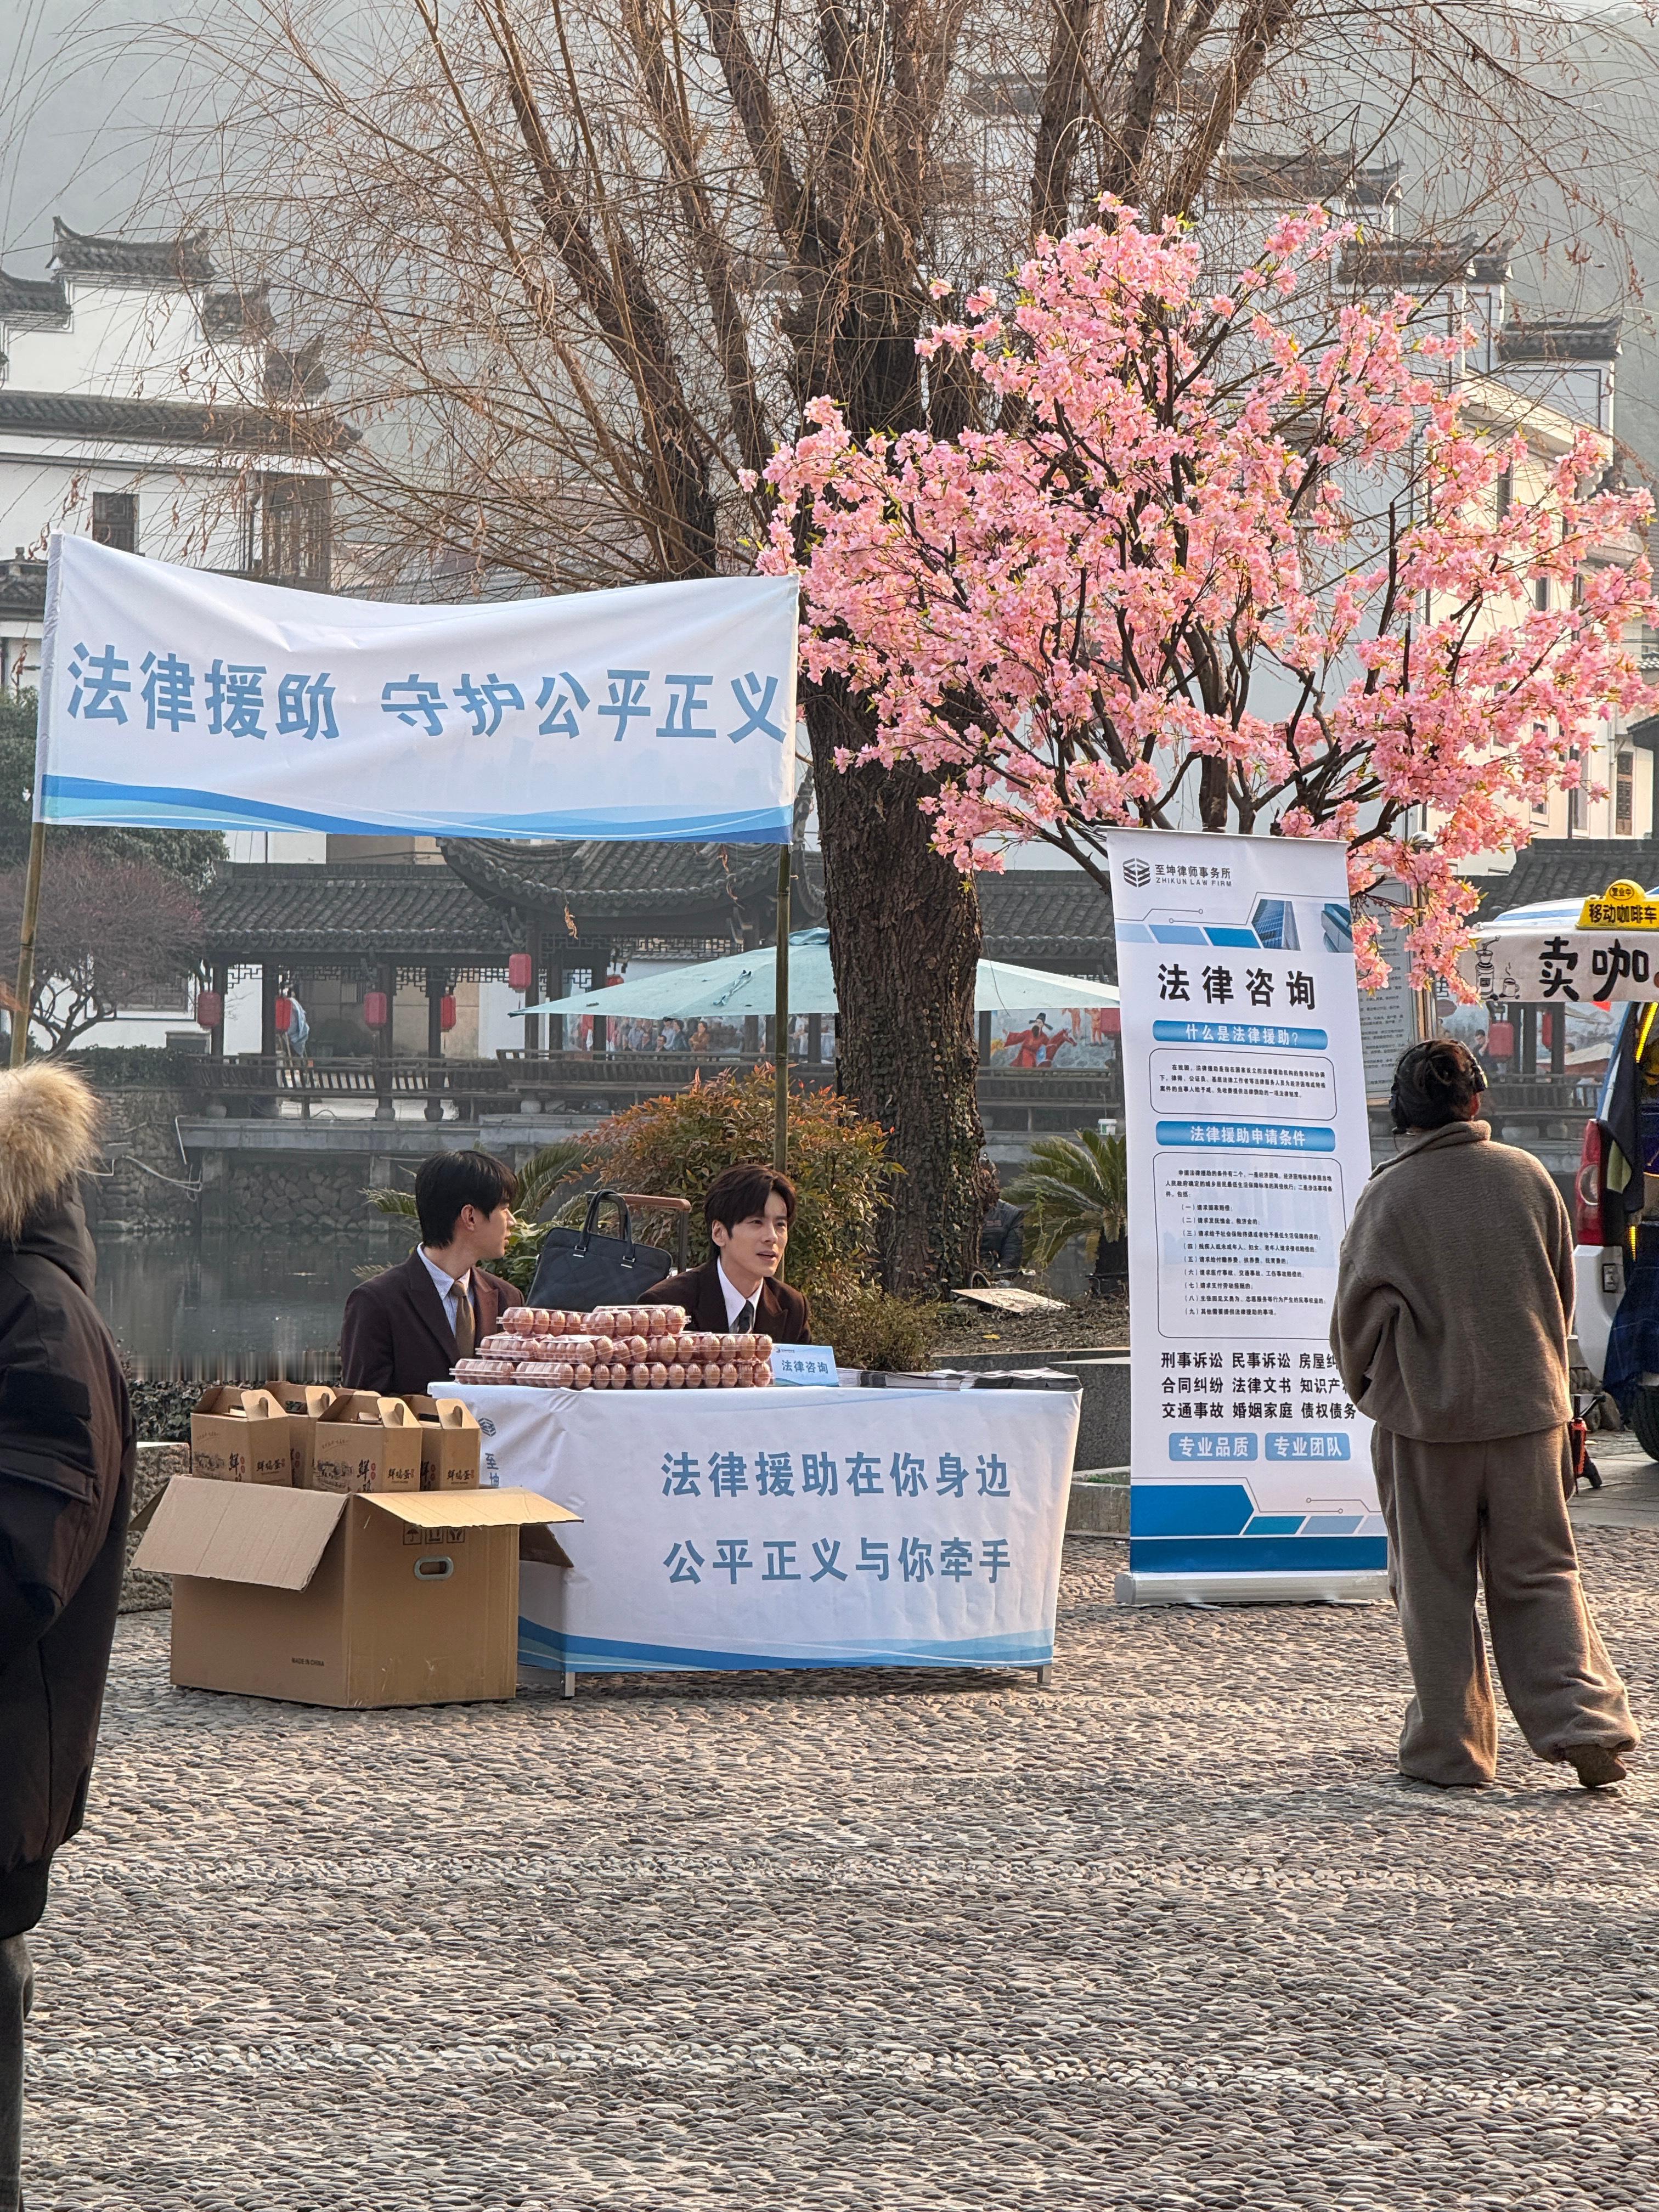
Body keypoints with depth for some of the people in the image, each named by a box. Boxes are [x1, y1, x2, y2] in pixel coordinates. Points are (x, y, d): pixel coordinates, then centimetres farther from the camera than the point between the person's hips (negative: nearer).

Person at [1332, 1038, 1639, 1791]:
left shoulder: (1389, 1195, -11)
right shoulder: (1527, 1176, 0)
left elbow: (1360, 1312, -6)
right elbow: (1562, 1292, 10)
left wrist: (1368, 1387, 13)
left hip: (1427, 1417, -3)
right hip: (1530, 1408, 3)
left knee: (1435, 1586, 8)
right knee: (1539, 1574, 12)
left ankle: (1449, 1749, 10)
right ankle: (1585, 1723, -1)